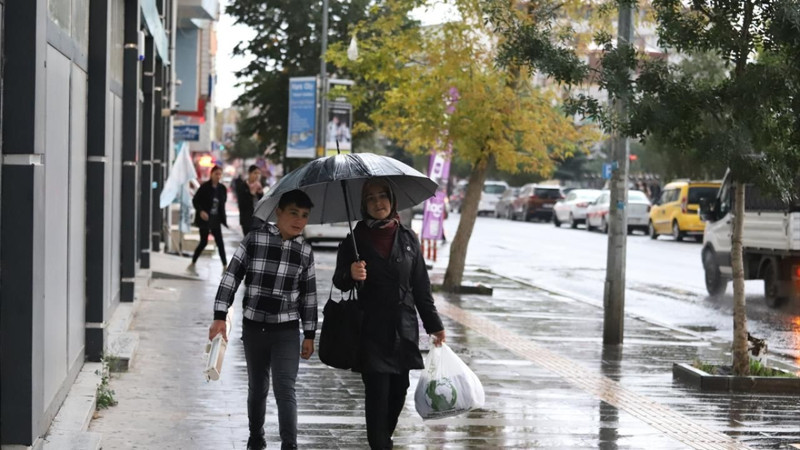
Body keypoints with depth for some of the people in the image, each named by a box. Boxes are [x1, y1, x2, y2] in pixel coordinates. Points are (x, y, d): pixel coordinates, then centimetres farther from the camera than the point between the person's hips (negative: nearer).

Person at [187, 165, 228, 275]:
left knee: (220, 242, 1)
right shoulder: (205, 187, -10)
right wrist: (201, 211, -22)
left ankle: (225, 266, 1)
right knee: (204, 241, 0)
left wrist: (223, 218, 6)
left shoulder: (222, 188, 5)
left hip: (215, 219, 5)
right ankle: (192, 265, 14)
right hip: (205, 218, -5)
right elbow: (195, 200, -9)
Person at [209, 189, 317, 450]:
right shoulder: (254, 239, -7)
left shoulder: (305, 251, 1)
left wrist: (309, 335, 8)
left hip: (286, 331, 0)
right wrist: (220, 316, -13)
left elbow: (308, 295, 8)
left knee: (285, 388, -11)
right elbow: (231, 277, -6)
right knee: (257, 387, 13)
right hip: (254, 328, 0)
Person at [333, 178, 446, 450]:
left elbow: (421, 286, 10)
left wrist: (433, 324, 9)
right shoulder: (355, 240, 0)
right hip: (371, 332, -3)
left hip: (403, 330, 3)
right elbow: (339, 282, 0)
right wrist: (351, 275, -23)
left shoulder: (407, 238, 7)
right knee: (377, 394, -7)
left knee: (398, 391, 8)